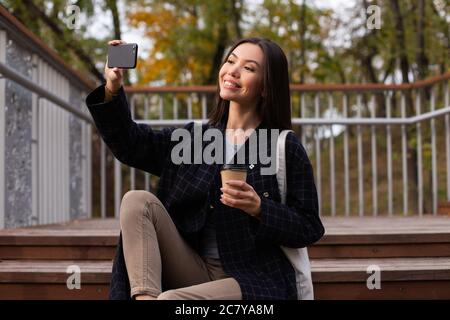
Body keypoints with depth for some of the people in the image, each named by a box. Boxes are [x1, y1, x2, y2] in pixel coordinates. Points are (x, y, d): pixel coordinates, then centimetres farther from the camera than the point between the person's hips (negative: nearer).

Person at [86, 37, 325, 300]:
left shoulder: (285, 148, -2)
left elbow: (310, 229, -4)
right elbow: (130, 142, 1)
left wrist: (259, 209, -20)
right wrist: (113, 92, -15)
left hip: (252, 280, -5)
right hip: (196, 273, 6)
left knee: (170, 298, -32)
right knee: (138, 200, -14)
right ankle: (145, 296, -26)